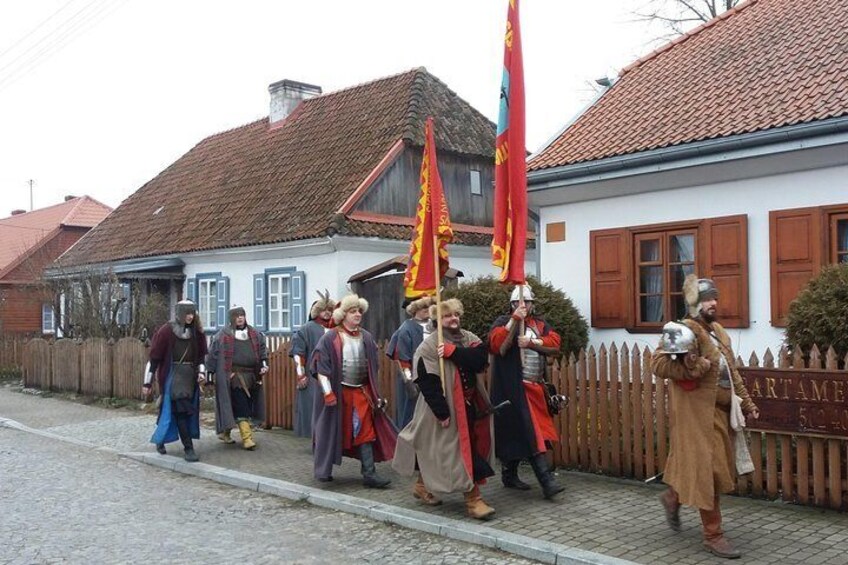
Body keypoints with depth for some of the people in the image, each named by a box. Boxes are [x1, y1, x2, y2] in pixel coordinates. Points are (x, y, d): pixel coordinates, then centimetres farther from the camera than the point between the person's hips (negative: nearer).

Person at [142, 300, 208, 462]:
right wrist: (147, 383, -6)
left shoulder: (197, 333, 5)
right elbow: (154, 358, -6)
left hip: (190, 376, 5)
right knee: (180, 410, -11)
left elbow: (201, 356, 12)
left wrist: (201, 372, -6)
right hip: (172, 376, -5)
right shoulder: (166, 332, -9)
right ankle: (189, 448, -6)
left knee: (189, 410, 9)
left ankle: (160, 438, 30)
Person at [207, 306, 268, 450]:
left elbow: (262, 349, 17)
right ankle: (247, 438, -10)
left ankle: (225, 431, 27)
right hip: (234, 376, -5)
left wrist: (264, 364, 2)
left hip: (251, 376, 5)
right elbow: (213, 354, -1)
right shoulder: (224, 334, -2)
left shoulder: (254, 334, 12)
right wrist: (210, 372, -4)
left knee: (248, 405, 10)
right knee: (241, 407, -10)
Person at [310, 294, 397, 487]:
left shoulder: (366, 338, 8)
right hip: (338, 392, -4)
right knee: (333, 431, 7)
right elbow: (321, 367, -11)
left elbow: (372, 368, 14)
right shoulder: (330, 338, -8)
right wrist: (327, 392, -17)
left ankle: (369, 473, 3)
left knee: (365, 432, 1)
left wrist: (376, 394, 13)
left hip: (362, 393, 4)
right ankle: (324, 470, 25)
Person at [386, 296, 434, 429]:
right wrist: (409, 381, -15)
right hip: (414, 382, -6)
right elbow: (401, 359, -11)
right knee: (411, 419, 2)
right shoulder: (407, 329, -9)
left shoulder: (433, 326, 8)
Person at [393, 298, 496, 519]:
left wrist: (454, 352, -23)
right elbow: (427, 383, -17)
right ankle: (472, 498, 2)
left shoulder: (469, 338, 7)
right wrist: (442, 412, -21)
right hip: (445, 407, -6)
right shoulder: (429, 345, -11)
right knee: (460, 451, -6)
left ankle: (423, 485, 30)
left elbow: (481, 359, -13)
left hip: (469, 405, 7)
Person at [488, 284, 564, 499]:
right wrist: (515, 320, -21)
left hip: (535, 388, 6)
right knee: (530, 433, -11)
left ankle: (509, 475, 27)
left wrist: (531, 342, -14)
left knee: (515, 433, 14)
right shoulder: (503, 322, 0)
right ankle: (547, 481, -14)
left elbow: (555, 344, -1)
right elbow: (497, 345, -19)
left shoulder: (540, 324, 14)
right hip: (513, 389, -6)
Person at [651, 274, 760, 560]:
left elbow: (732, 372, 21)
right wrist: (694, 368, -28)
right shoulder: (685, 329, -13)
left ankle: (673, 497, 40)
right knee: (707, 470, -2)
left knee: (718, 467, 17)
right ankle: (713, 535, 9)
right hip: (697, 412, -9)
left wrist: (746, 402, 17)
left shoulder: (718, 330, 15)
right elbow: (658, 363, -23)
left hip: (719, 411, 9)